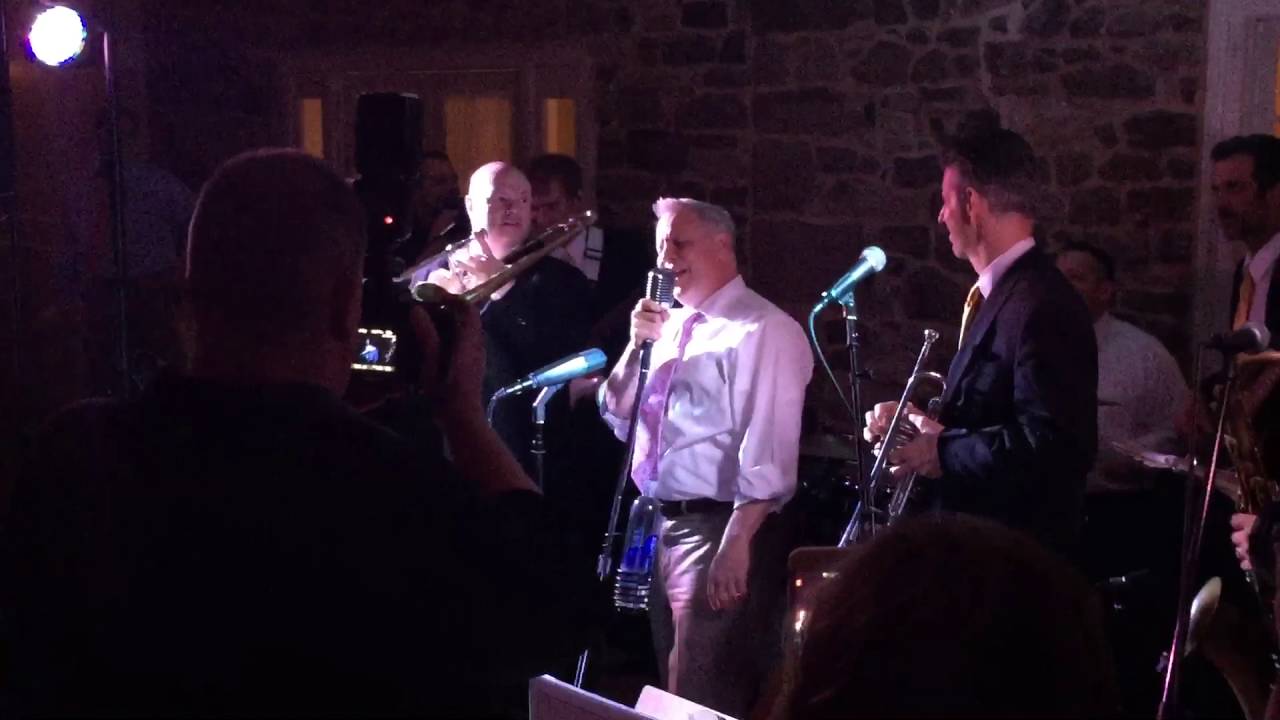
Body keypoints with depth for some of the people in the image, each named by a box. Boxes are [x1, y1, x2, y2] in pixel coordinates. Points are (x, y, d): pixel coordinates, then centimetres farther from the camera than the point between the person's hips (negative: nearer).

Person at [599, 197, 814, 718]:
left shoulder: (763, 330, -12)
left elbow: (768, 447, -19)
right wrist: (638, 345, 0)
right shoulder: (671, 324, 14)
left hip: (718, 528, -8)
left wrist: (736, 542, -25)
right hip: (663, 524, 9)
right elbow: (617, 416, 15)